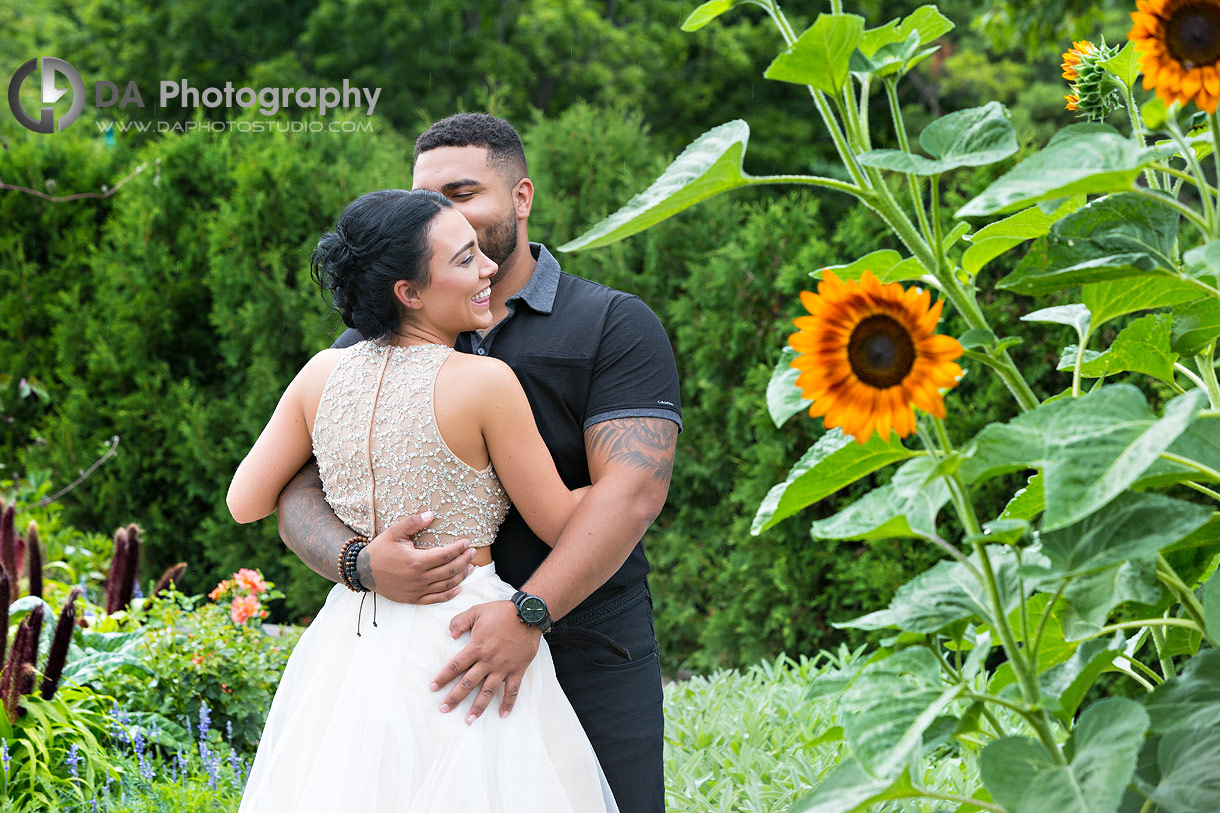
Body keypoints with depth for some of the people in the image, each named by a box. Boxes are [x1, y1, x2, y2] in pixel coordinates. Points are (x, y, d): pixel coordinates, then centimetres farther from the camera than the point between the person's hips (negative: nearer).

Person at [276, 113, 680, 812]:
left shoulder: (614, 327, 1)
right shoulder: (373, 343, 10)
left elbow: (632, 490, -11)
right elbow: (301, 497, 4)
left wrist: (527, 612, -24)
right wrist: (363, 562, -19)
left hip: (585, 656, -2)